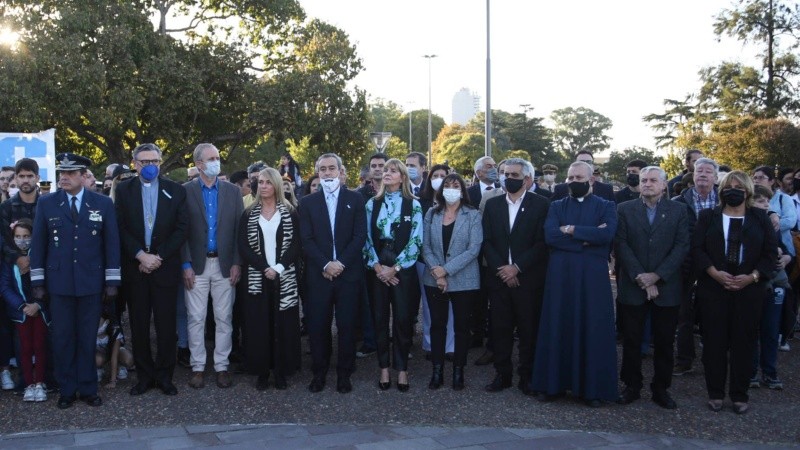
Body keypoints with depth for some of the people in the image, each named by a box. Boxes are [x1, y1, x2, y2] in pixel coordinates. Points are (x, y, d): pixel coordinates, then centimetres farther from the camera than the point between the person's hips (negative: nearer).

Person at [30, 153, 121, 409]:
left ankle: (88, 389, 18)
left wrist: (112, 282, -2)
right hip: (59, 282, 1)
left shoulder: (103, 204, 1)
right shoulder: (46, 204, 3)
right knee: (62, 339, 6)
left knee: (88, 338, 6)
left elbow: (112, 243, 2)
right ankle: (66, 390, 18)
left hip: (91, 282, 0)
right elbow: (38, 244, 4)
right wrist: (38, 282, 1)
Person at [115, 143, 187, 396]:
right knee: (139, 325, 6)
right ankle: (144, 376, 17)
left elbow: (181, 229, -1)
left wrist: (158, 257, -9)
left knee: (166, 325, 1)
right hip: (135, 267, 1)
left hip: (165, 267, -1)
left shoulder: (175, 190, 4)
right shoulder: (123, 190, 6)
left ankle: (164, 376, 13)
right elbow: (121, 228, -1)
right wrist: (140, 255, -12)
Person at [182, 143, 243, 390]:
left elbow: (238, 230, 4)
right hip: (196, 265, -1)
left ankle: (222, 366, 15)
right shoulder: (186, 191, 0)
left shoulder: (233, 191, 5)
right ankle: (197, 367, 14)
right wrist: (186, 265, -8)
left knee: (224, 318, 5)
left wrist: (237, 263, -2)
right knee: (196, 318, 3)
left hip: (225, 264, 2)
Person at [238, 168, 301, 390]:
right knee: (259, 324, 1)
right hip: (257, 278, 1)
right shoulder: (248, 214, 6)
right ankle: (262, 371, 11)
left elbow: (296, 245, -2)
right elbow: (243, 247, -1)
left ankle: (281, 371, 9)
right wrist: (264, 268, -14)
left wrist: (279, 268, -15)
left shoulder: (289, 213, 4)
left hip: (284, 278, -1)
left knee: (283, 323, 1)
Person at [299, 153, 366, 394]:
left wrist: (341, 263, -12)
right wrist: (325, 264, -12)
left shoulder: (355, 199, 5)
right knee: (318, 326, 2)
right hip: (318, 274, 1)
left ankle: (344, 373, 14)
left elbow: (360, 236, -2)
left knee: (346, 326, 2)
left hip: (348, 273, -1)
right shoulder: (308, 202, 7)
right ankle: (319, 372, 16)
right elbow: (306, 239, 0)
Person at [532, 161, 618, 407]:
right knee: (557, 330, 5)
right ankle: (553, 383, 15)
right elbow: (550, 236, -8)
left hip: (593, 278, -1)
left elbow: (607, 234, -14)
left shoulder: (606, 206, 5)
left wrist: (572, 230, -12)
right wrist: (588, 237, -12)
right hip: (560, 277, 2)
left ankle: (593, 387, 12)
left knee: (593, 331, 2)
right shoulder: (556, 206, 10)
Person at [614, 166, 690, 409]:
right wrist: (639, 277, -13)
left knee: (664, 342, 6)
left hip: (666, 287, 0)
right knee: (632, 340, 6)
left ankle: (661, 388, 18)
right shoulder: (624, 209, 5)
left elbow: (682, 246, -3)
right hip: (633, 286, 0)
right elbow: (621, 245, -3)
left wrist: (656, 276, -12)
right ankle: (632, 386, 18)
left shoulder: (678, 211, 6)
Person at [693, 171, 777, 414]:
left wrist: (752, 277, -11)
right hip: (713, 289, 0)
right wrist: (715, 273, -14)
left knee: (744, 342, 4)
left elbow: (771, 253, 3)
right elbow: (697, 248, -1)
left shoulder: (760, 219, 8)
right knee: (714, 341, 2)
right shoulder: (708, 216, 7)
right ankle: (715, 393, 13)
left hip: (749, 290, 0)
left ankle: (739, 395, 15)